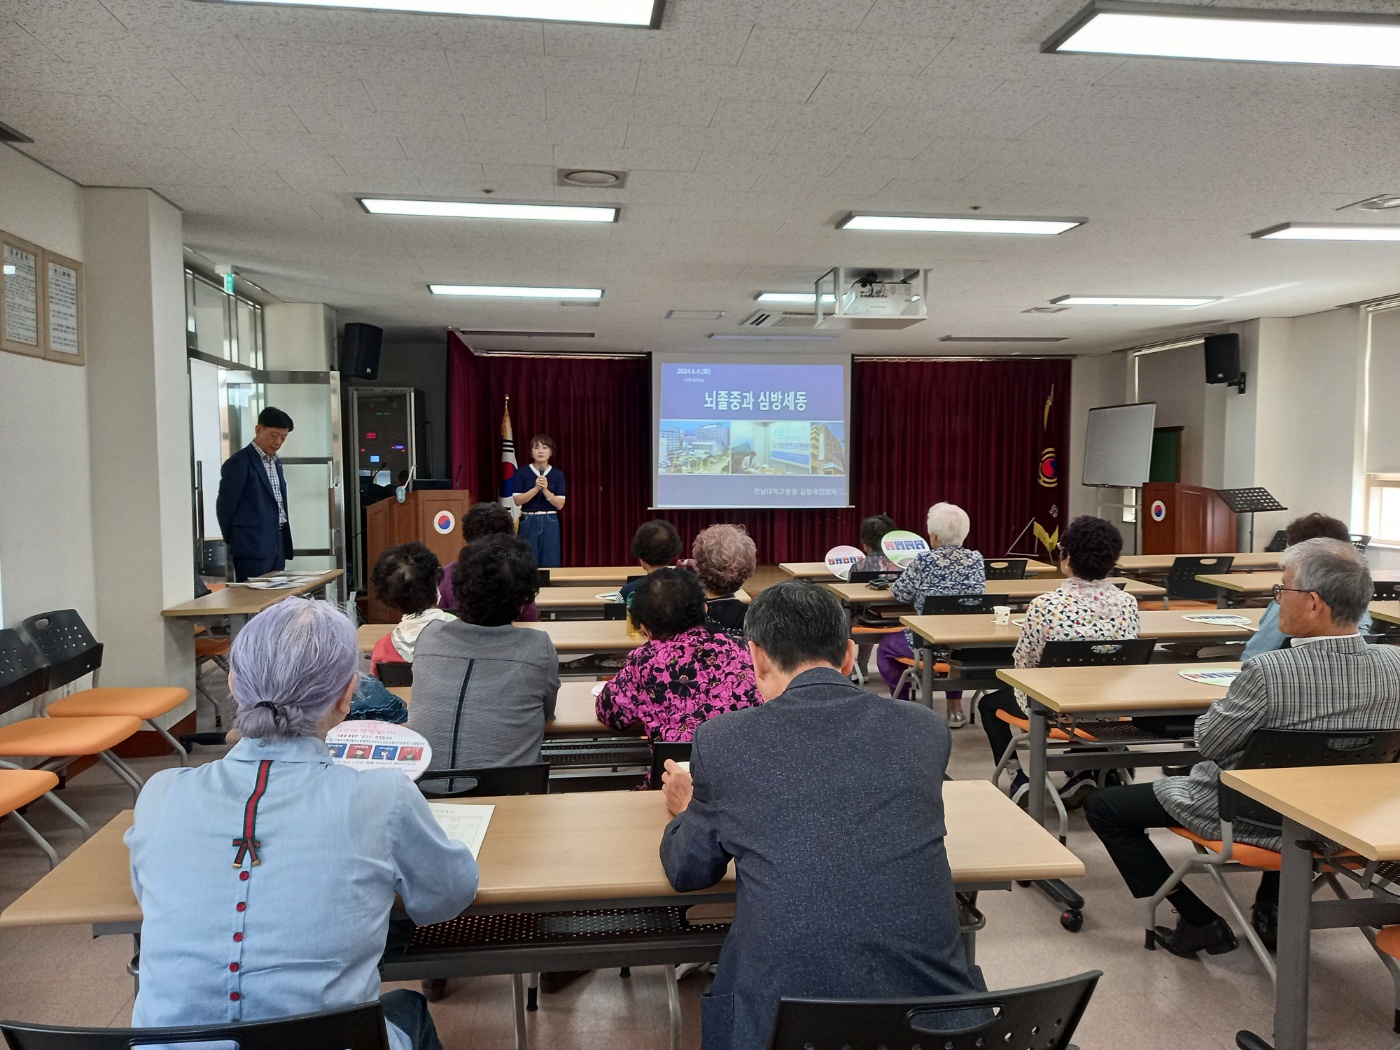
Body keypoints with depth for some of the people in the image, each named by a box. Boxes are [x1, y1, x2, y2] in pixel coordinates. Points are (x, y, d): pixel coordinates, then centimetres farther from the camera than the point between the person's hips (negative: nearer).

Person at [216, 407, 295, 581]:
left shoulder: (275, 462, 17)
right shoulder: (239, 462, -9)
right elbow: (225, 505, -7)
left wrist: (283, 540, 15)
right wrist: (235, 543, 3)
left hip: (278, 544, 8)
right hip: (253, 547, -8)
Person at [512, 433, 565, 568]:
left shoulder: (558, 474, 2)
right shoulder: (522, 473, 0)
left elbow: (560, 505, -3)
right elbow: (517, 501, -6)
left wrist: (546, 490, -17)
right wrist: (536, 488, -18)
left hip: (550, 523, 1)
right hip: (528, 522, -1)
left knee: (550, 564, 2)